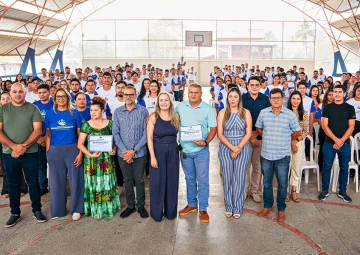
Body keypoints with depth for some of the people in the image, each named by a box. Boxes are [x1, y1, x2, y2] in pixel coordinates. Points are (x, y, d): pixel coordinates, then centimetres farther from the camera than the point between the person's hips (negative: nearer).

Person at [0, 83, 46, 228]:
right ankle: (15, 213, 24)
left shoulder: (33, 109, 0)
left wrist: (23, 146, -18)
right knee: (13, 184, 11)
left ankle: (37, 210, 22)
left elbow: (38, 130, -7)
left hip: (30, 153, -1)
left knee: (33, 182, 7)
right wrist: (14, 146, -16)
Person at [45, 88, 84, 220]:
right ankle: (57, 210, 26)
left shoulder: (75, 113, 1)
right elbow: (48, 134, 7)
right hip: (55, 151, 2)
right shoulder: (49, 113, 5)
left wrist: (80, 153, -7)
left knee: (75, 179, 4)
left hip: (72, 149, -1)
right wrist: (48, 153, 0)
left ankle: (76, 209, 19)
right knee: (56, 181, 11)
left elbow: (80, 135, 1)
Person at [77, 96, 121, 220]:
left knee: (107, 182, 10)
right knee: (94, 183, 5)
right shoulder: (86, 125, -3)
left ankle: (108, 207, 25)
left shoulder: (109, 124, 1)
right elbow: (80, 144, -5)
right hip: (92, 159, -1)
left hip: (107, 158, 2)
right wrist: (90, 154, -17)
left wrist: (114, 149, -11)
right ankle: (96, 210, 17)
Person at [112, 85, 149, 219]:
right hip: (123, 153, 2)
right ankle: (130, 206, 27)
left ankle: (141, 205, 24)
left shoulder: (143, 111, -4)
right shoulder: (117, 112, 2)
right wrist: (124, 150, -11)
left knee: (139, 181, 9)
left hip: (139, 153, -2)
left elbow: (146, 133, -7)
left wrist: (134, 150, -12)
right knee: (127, 181, 13)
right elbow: (115, 133, -1)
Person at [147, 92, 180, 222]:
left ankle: (170, 211, 26)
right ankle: (157, 212, 20)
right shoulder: (153, 117, -7)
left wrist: (181, 149, -3)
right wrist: (152, 156, -14)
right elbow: (149, 138, -9)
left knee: (172, 181, 11)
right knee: (157, 182, 5)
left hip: (173, 152, 3)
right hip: (158, 151, -3)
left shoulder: (176, 117, 2)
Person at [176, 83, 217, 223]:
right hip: (185, 150, 3)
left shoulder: (208, 109, -6)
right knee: (189, 179, 16)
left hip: (201, 150, -3)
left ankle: (203, 209, 14)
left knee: (202, 180, 2)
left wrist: (206, 142, -20)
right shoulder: (180, 107, 1)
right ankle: (191, 204, 32)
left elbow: (213, 129, -4)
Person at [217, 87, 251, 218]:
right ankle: (229, 207, 18)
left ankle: (238, 208, 15)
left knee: (239, 178, 3)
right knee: (227, 178, 5)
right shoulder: (222, 113, 2)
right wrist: (232, 147, -15)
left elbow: (248, 133, -2)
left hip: (243, 148, 0)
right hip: (226, 149, 0)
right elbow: (220, 134, -4)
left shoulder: (246, 113, 3)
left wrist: (238, 148, -13)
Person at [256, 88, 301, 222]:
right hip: (266, 154, 2)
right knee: (267, 182, 15)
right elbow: (258, 128, 14)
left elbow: (296, 132, 4)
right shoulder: (263, 113, -1)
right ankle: (267, 206, 32)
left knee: (282, 183, 8)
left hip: (283, 156, -2)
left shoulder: (290, 114, -7)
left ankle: (281, 209, 25)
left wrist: (286, 140, 12)